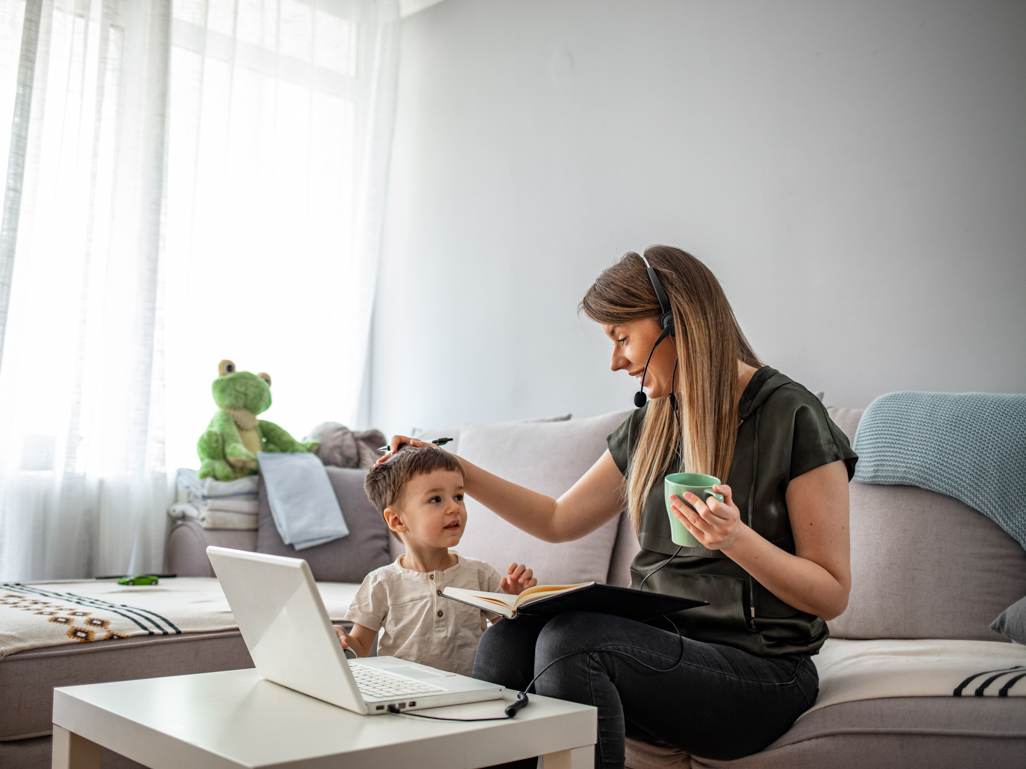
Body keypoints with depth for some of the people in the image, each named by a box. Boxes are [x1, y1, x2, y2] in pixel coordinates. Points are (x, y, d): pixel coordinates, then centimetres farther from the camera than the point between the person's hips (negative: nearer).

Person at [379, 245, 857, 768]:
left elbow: (832, 595, -7)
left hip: (757, 669, -5)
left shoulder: (792, 417, -7)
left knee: (570, 638, -30)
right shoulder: (649, 428, 13)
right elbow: (559, 520, 21)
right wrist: (457, 471, 16)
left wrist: (737, 539, -23)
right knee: (505, 642, -22)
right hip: (660, 645, 6)